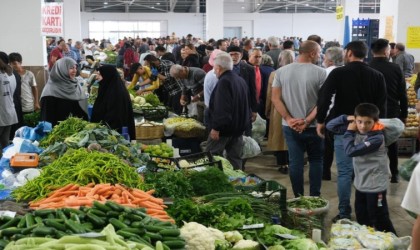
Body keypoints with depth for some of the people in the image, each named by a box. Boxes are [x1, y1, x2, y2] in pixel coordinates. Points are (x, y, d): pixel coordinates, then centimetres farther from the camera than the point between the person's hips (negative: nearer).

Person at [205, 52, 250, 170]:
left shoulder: (224, 82, -17)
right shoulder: (240, 80, 12)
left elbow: (221, 109, -26)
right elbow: (246, 106, 21)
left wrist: (216, 127, -23)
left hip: (224, 129, -9)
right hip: (238, 128, 9)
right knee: (235, 159, 12)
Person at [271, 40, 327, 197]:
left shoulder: (281, 72, 1)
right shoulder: (320, 73, -9)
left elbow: (275, 98, -3)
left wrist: (289, 119, -9)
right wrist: (307, 121, -14)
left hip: (290, 126, 3)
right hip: (313, 126, -2)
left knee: (295, 162, 8)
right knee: (316, 161, 13)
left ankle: (298, 198, 16)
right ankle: (314, 197, 16)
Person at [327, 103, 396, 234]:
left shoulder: (377, 138, -23)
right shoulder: (356, 130, -2)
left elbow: (351, 151, -26)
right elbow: (330, 126, 4)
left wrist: (348, 132, -13)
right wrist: (346, 118, -9)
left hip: (375, 185, -7)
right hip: (360, 183, 7)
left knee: (380, 220, 1)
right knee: (361, 219, 20)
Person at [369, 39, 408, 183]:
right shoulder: (395, 68, -6)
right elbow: (403, 94, -1)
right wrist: (404, 114, 8)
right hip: (392, 112, 1)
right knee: (392, 143, 14)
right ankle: (394, 174, 18)